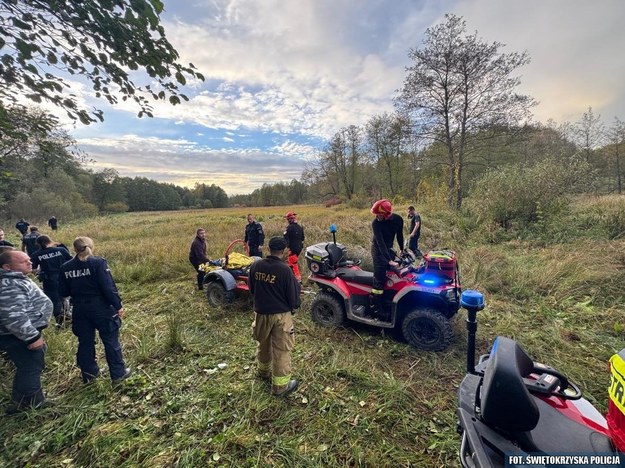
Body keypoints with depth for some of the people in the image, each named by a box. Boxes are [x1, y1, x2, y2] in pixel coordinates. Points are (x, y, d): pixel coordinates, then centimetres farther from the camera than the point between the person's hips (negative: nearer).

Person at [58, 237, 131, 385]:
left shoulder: (65, 267, 0)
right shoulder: (98, 262, -16)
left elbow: (63, 292, 5)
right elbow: (109, 287, -19)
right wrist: (118, 305, -11)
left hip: (80, 310, 5)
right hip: (101, 308, -4)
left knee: (85, 342, 19)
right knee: (111, 341, 7)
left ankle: (89, 373, 34)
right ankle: (118, 374, 17)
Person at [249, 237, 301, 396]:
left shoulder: (255, 266, -8)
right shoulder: (285, 270, -22)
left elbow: (251, 289, 7)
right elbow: (293, 296, -13)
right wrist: (295, 305, 9)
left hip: (260, 313, 5)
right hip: (281, 315, -5)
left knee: (263, 344, 26)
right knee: (281, 350, 10)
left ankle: (263, 370, 49)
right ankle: (280, 385, 22)